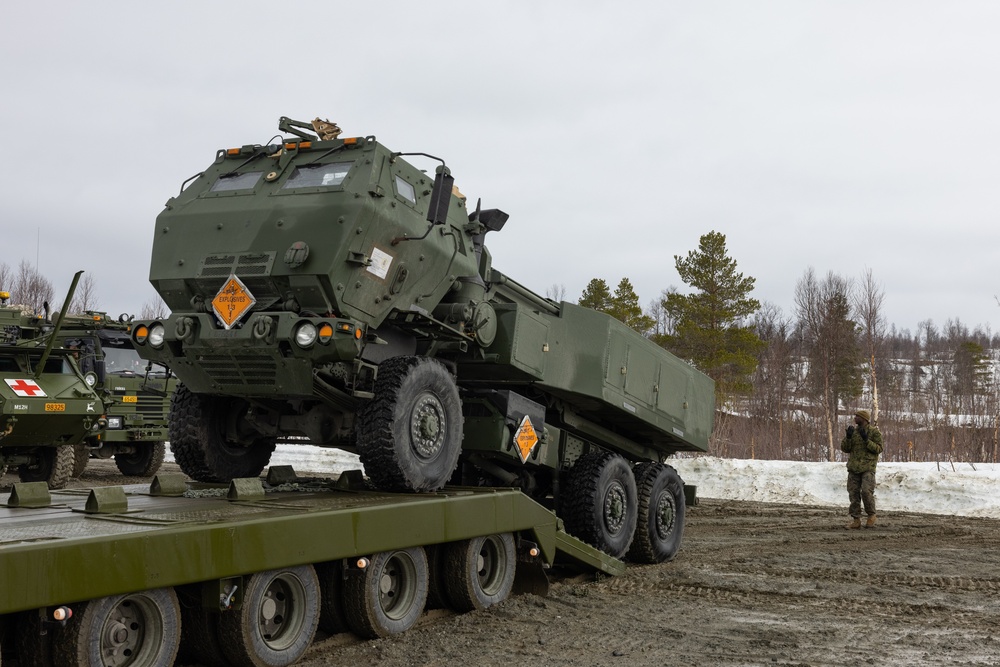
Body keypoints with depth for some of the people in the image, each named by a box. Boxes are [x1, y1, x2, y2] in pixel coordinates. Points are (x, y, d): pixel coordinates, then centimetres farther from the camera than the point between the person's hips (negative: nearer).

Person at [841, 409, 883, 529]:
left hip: (868, 467, -5)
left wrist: (866, 439, -16)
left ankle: (871, 515, 6)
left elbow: (878, 449, -7)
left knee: (866, 491, -16)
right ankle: (856, 520, 6)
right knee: (853, 493, 1)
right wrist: (848, 437, -6)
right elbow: (845, 448, 10)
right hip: (854, 467, 5)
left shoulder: (874, 432, 0)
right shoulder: (853, 431, 13)